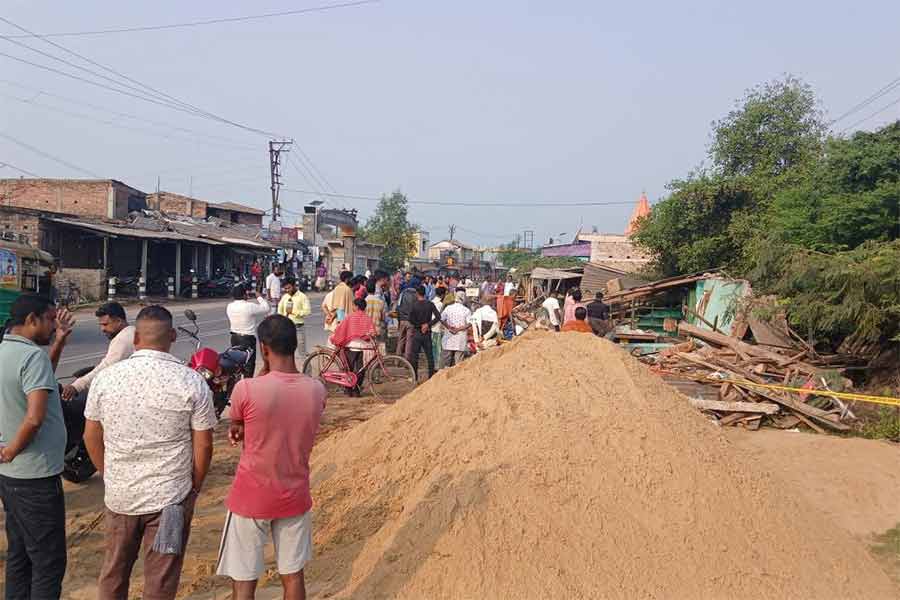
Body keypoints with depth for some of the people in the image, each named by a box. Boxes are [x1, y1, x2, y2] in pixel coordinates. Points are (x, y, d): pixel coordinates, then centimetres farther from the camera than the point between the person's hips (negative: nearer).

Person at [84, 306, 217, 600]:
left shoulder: (106, 378, -6)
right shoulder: (192, 383, -13)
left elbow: (92, 438, 4)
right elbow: (203, 445, -9)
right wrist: (193, 488, 7)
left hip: (119, 495, 3)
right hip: (170, 498, -2)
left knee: (113, 571, 23)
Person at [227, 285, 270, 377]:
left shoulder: (229, 306, -2)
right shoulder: (249, 306, -20)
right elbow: (265, 308, -10)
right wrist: (259, 297, 3)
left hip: (234, 337, 6)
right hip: (248, 338, -6)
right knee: (249, 363, 3)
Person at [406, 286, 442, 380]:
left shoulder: (414, 305, -8)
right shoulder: (430, 304, -1)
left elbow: (411, 319, -14)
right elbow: (438, 317, -9)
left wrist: (419, 325, -1)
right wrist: (428, 325, -9)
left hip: (417, 332, -2)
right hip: (427, 333, 2)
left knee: (414, 355, 6)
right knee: (430, 355, 9)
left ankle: (414, 377, 7)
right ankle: (431, 375, 11)